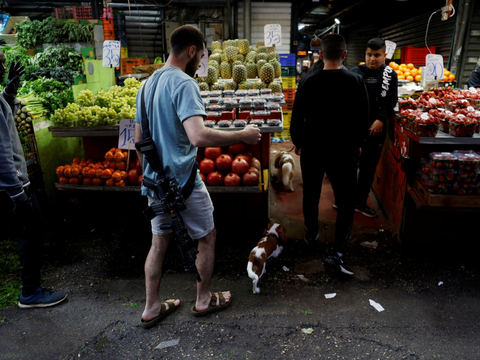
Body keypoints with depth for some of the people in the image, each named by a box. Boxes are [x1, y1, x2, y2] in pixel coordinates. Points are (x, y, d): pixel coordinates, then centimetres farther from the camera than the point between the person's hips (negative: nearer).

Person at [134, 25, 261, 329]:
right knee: (207, 238, 13)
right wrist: (242, 136, -22)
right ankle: (204, 300, 30)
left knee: (159, 243, 18)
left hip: (154, 180, 8)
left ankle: (152, 308, 30)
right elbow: (198, 136, -33)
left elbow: (139, 139, 16)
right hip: (183, 181, -8)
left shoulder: (148, 84, 11)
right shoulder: (184, 83, -17)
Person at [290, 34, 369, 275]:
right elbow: (363, 119, -1)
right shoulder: (356, 81, -7)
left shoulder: (309, 82, -7)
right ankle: (338, 253, -4)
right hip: (344, 151, -1)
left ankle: (311, 234, 38)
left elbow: (297, 118, -4)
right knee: (346, 201, 4)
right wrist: (356, 143, 15)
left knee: (311, 194, 20)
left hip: (312, 149, 2)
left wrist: (297, 142, 13)